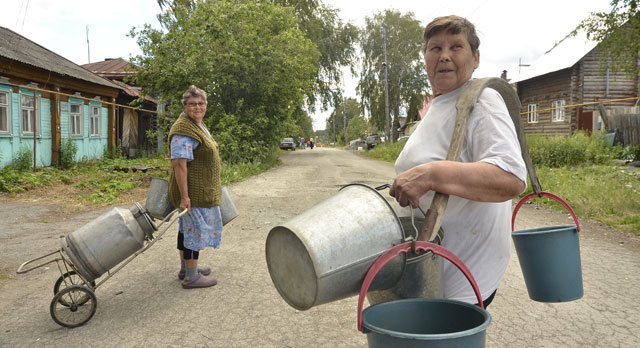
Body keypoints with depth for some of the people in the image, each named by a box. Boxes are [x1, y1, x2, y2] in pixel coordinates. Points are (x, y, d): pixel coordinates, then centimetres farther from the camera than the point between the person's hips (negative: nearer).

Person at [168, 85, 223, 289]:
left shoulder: (198, 125, 13)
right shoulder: (183, 131, -20)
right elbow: (179, 164, -26)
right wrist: (184, 196, -27)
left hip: (200, 189, 10)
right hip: (194, 191, -10)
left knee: (187, 227, 17)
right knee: (196, 228, -3)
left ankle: (185, 268, 30)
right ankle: (191, 277, 7)